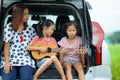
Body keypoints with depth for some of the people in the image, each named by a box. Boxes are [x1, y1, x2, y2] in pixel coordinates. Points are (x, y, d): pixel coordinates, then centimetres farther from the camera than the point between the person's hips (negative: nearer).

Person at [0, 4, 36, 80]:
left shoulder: (30, 29, 13)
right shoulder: (9, 28, 4)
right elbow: (6, 46, 0)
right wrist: (7, 62, -10)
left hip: (25, 59, 2)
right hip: (10, 59, -1)